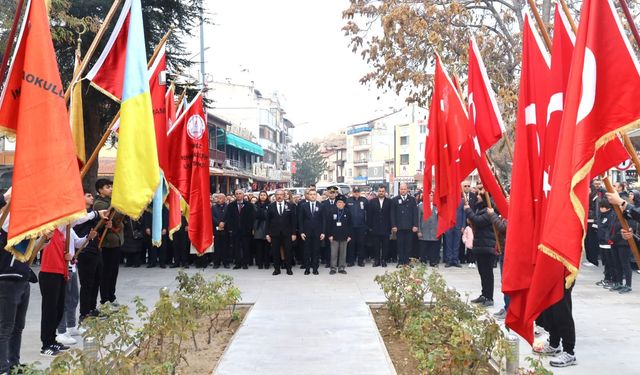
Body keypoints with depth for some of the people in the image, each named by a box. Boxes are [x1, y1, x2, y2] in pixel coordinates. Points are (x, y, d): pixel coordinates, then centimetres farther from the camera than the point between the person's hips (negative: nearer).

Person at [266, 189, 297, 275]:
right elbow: (268, 221, 5)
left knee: (287, 251, 3)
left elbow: (293, 220, 1)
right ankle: (277, 269, 14)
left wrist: (293, 233, -3)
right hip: (275, 233, 1)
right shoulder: (271, 206, 5)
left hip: (287, 233, -1)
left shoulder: (290, 206, 3)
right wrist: (267, 233, 0)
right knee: (275, 252, 5)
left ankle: (288, 269, 13)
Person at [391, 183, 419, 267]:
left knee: (408, 245, 3)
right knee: (400, 245, 2)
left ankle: (407, 261, 11)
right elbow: (392, 214, 3)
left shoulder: (412, 200, 7)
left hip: (409, 227, 0)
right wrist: (393, 226, -5)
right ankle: (400, 261, 9)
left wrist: (415, 225, -5)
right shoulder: (395, 200, 6)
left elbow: (415, 213, 3)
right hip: (399, 227, 0)